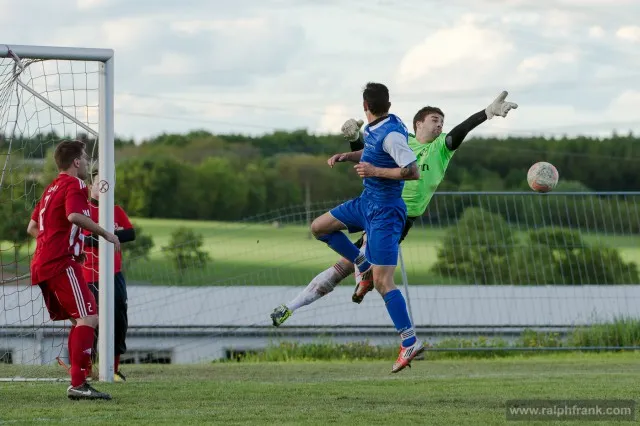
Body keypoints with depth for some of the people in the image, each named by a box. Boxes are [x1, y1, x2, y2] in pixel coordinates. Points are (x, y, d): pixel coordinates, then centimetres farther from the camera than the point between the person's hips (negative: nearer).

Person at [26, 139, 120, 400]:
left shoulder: (51, 188, 22)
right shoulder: (74, 185, -5)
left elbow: (32, 228, 25)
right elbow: (74, 216, -25)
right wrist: (106, 234, -18)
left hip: (41, 265, 10)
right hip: (62, 263, -10)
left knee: (80, 321, 14)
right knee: (88, 318, -14)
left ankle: (77, 383, 9)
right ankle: (77, 384, -23)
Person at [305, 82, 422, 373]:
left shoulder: (391, 134, -23)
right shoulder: (374, 129, 5)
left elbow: (414, 171, -28)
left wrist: (375, 171, -26)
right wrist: (346, 156, 9)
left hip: (384, 210, -9)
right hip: (367, 201, 9)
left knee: (382, 283, -12)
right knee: (319, 227, 19)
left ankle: (410, 342, -10)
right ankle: (364, 265, 21)